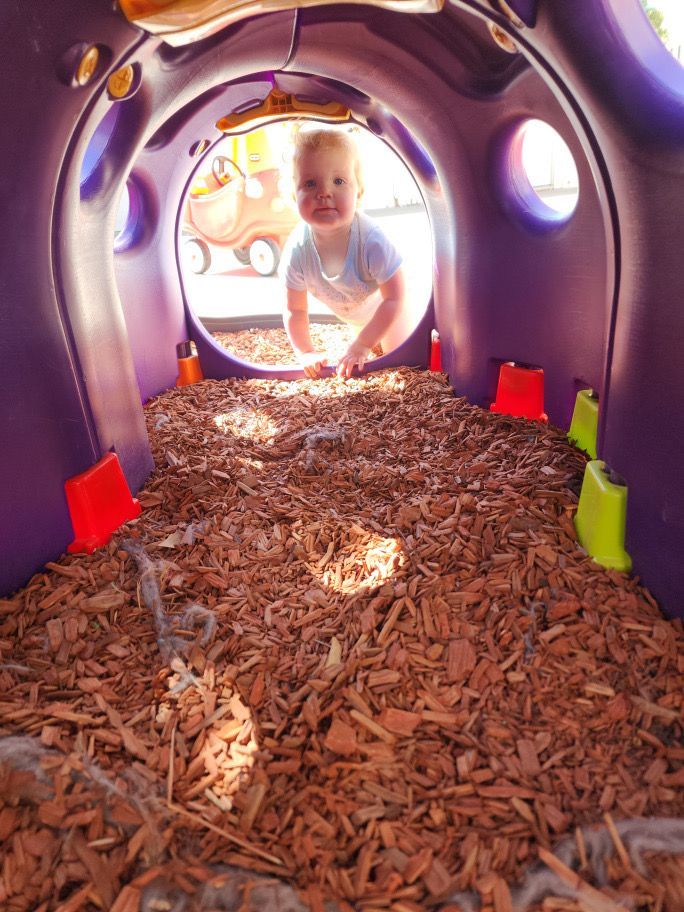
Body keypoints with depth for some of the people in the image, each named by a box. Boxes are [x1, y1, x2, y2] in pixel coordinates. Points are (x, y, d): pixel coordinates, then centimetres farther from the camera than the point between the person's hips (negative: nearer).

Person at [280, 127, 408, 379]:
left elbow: (394, 299, -33)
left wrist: (362, 345, -35)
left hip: (386, 309, -4)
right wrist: (306, 352, -26)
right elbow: (295, 310, -18)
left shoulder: (371, 239, -42)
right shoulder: (297, 250, -33)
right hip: (352, 314, 4)